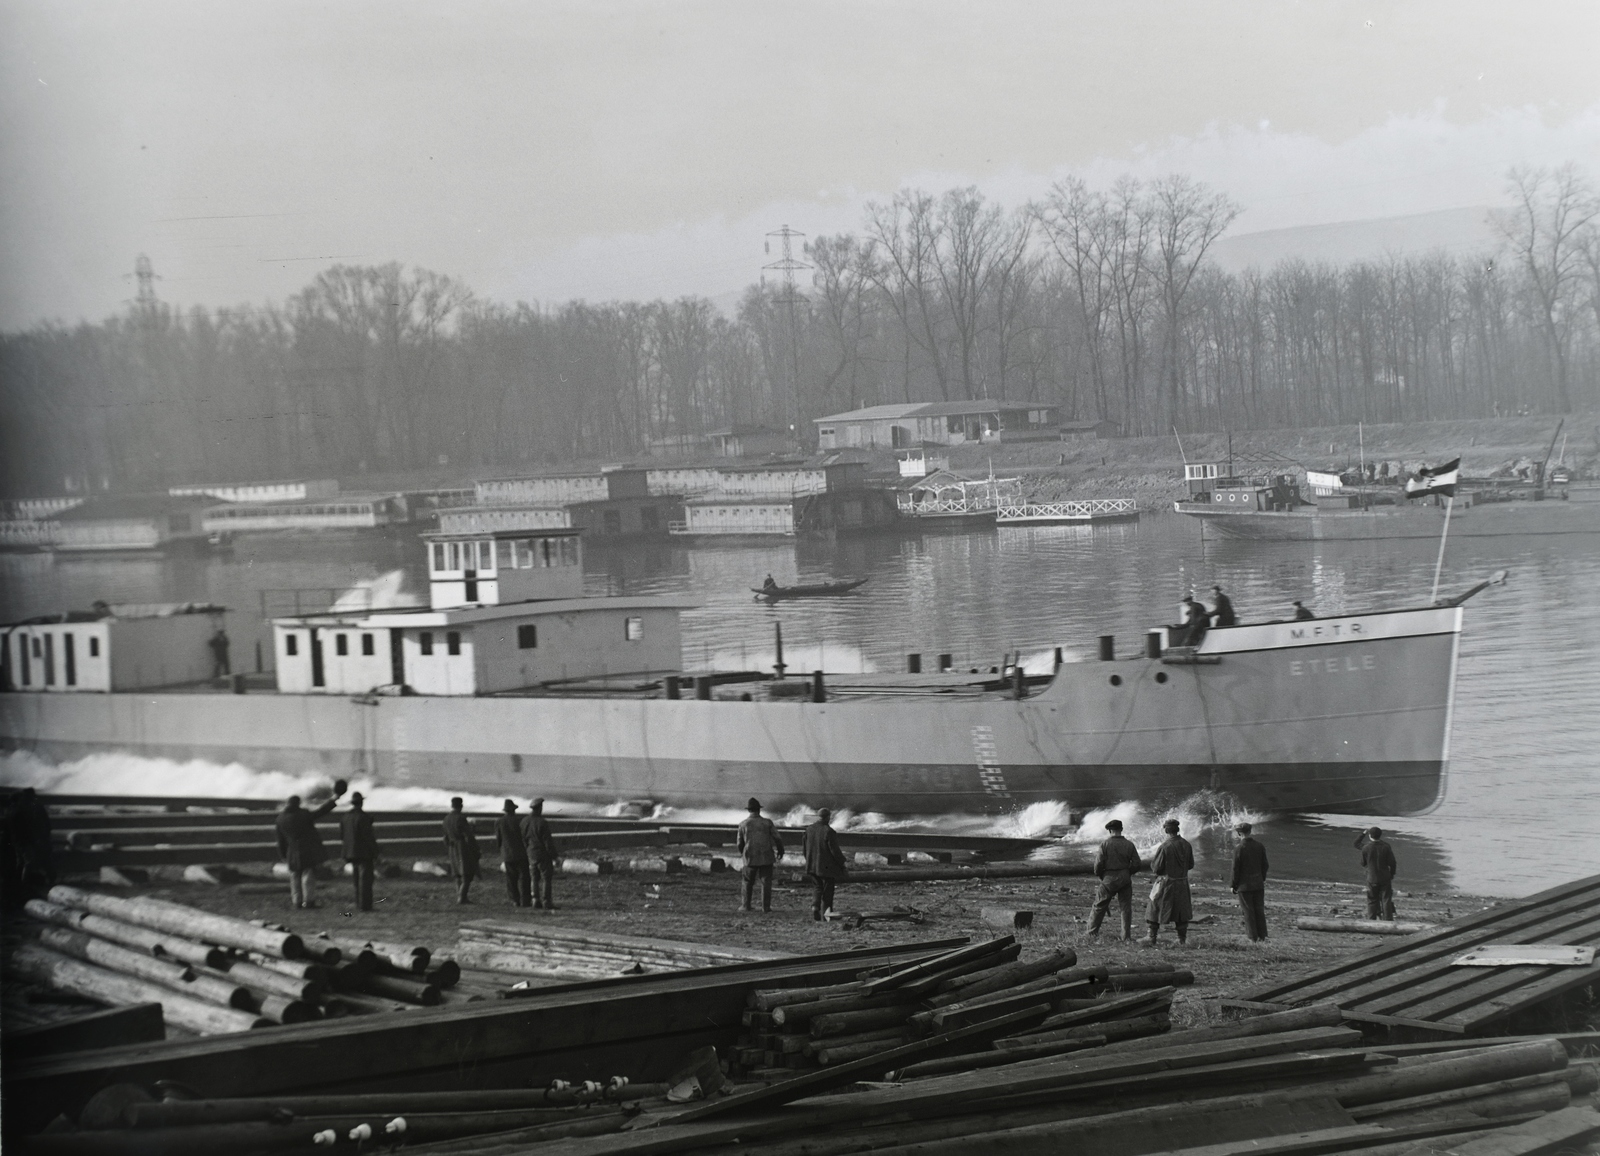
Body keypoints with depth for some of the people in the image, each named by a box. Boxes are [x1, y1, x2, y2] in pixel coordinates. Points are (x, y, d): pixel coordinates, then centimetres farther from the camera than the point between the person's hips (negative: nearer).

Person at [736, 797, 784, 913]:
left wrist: (742, 853, 27)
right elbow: (777, 839, -4)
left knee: (747, 882, 14)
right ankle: (766, 906, 3)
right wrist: (780, 851, 14)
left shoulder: (743, 825, -2)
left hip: (750, 858, 0)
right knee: (766, 882, 7)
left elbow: (740, 844, 6)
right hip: (766, 858, 0)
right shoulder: (767, 822, -5)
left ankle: (745, 905, 12)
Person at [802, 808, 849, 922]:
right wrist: (843, 867, -6)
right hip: (827, 867, -5)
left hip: (812, 866, 5)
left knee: (819, 888, 19)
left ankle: (815, 906, -5)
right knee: (827, 891, 8)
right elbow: (835, 851, -16)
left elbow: (806, 849, 7)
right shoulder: (829, 832, -18)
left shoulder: (809, 830, 0)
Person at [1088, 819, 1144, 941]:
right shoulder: (1129, 845, -1)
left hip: (1109, 879, -2)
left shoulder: (1105, 844, -8)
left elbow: (1099, 864, -10)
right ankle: (1126, 937, 7)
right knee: (1126, 907, 8)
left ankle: (1092, 934, 13)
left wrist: (1099, 875, 9)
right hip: (1125, 879, 2)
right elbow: (1137, 865, -2)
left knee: (1099, 906, 9)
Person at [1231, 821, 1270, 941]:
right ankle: (1262, 936, 14)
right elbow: (1265, 865, 8)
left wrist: (1234, 886, -3)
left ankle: (1253, 937, 4)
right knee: (1259, 910, 11)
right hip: (1258, 884, 5)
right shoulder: (1260, 846, 0)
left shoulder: (1239, 849, -15)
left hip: (1244, 885, -5)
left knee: (1248, 911, 2)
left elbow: (1236, 869, -12)